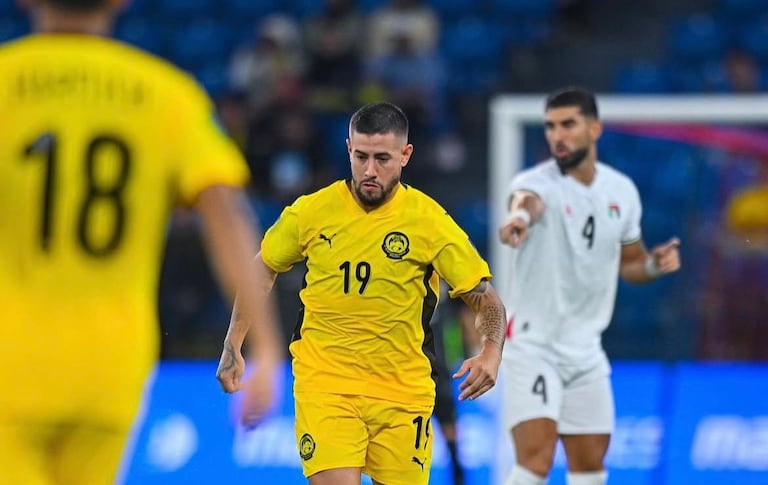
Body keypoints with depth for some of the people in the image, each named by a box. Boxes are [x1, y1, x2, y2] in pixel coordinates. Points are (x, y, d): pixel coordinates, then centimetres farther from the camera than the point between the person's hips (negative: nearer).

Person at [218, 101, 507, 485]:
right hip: (324, 380, -1)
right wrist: (234, 346, 10)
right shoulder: (310, 211, -3)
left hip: (402, 389, 1)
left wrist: (491, 355, -23)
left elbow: (487, 300, -4)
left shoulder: (429, 220, -7)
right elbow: (262, 270, 15)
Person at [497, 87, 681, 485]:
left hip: (586, 351, 6)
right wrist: (520, 216, -66)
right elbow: (527, 200, -41)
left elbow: (629, 263, 16)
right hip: (532, 345, -6)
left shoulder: (622, 191, 3)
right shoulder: (538, 181, -15)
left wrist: (655, 264, -7)